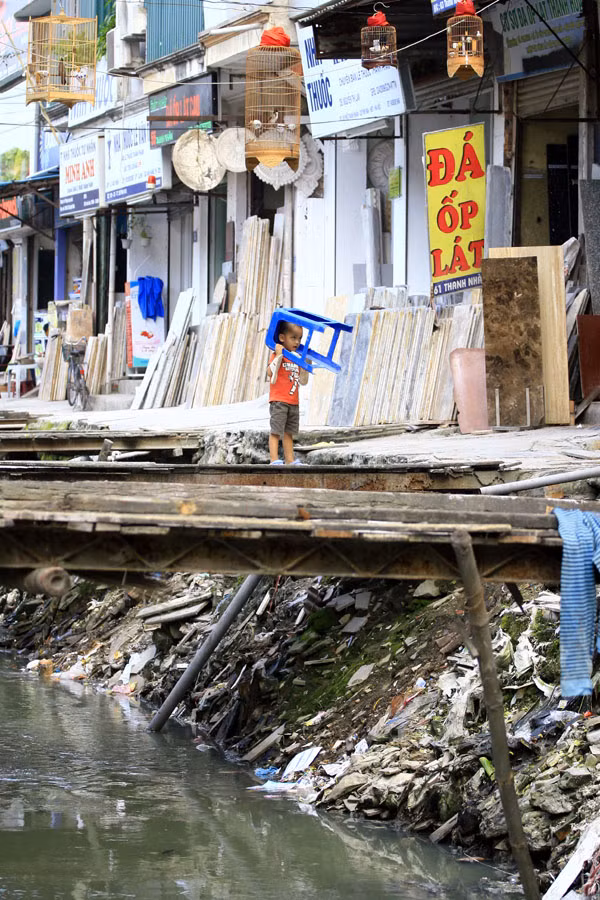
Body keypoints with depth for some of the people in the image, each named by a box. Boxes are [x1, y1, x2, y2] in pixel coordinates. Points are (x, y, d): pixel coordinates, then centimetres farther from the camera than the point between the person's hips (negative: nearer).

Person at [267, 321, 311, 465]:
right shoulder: (277, 354, -8)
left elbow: (303, 381, 17)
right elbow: (270, 373, -24)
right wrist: (279, 356, -28)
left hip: (293, 403, 8)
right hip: (278, 401, -8)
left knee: (289, 433, 12)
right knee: (276, 431, -9)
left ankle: (290, 461, 15)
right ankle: (274, 460, -14)